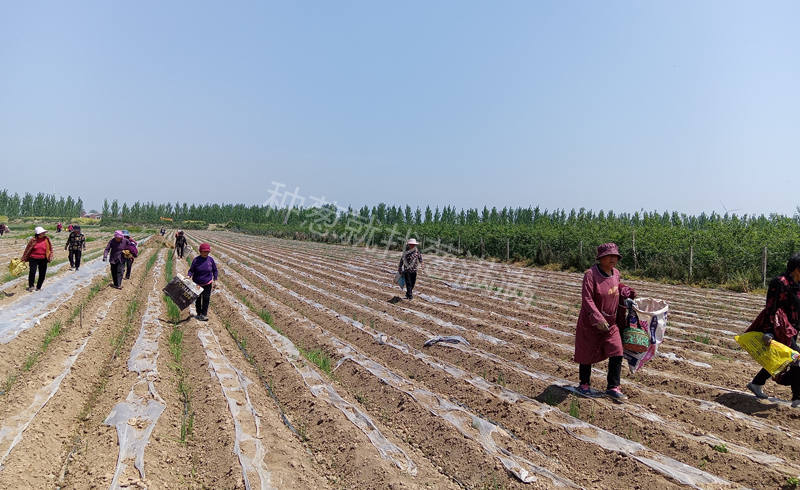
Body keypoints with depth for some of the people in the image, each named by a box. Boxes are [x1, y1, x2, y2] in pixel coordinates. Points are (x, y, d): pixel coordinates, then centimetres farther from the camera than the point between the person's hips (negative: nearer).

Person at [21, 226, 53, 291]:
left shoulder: (46, 239, 2)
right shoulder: (33, 240, -4)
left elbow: (50, 248, 10)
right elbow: (27, 249, 4)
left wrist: (50, 256, -1)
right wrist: (24, 259, 6)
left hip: (43, 260, 2)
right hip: (33, 259, -2)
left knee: (42, 274, 6)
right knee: (32, 272, -11)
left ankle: (38, 287, 22)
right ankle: (31, 286, 7)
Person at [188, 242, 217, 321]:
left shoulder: (210, 260, -4)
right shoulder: (196, 260, -9)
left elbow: (215, 270, 7)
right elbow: (191, 270, -3)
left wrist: (214, 280, 3)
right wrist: (189, 276, -22)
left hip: (207, 284, 0)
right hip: (197, 284, 0)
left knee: (206, 300, -1)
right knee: (198, 299, 13)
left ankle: (203, 315, 7)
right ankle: (199, 314, 28)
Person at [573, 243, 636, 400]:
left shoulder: (616, 273, 2)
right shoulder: (591, 274, -20)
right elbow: (587, 299, -25)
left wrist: (626, 292, 5)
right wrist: (598, 319, -32)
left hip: (611, 322, 6)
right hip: (591, 323, -6)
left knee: (617, 353, 1)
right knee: (588, 354, 9)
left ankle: (613, 387, 15)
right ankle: (584, 384, 28)